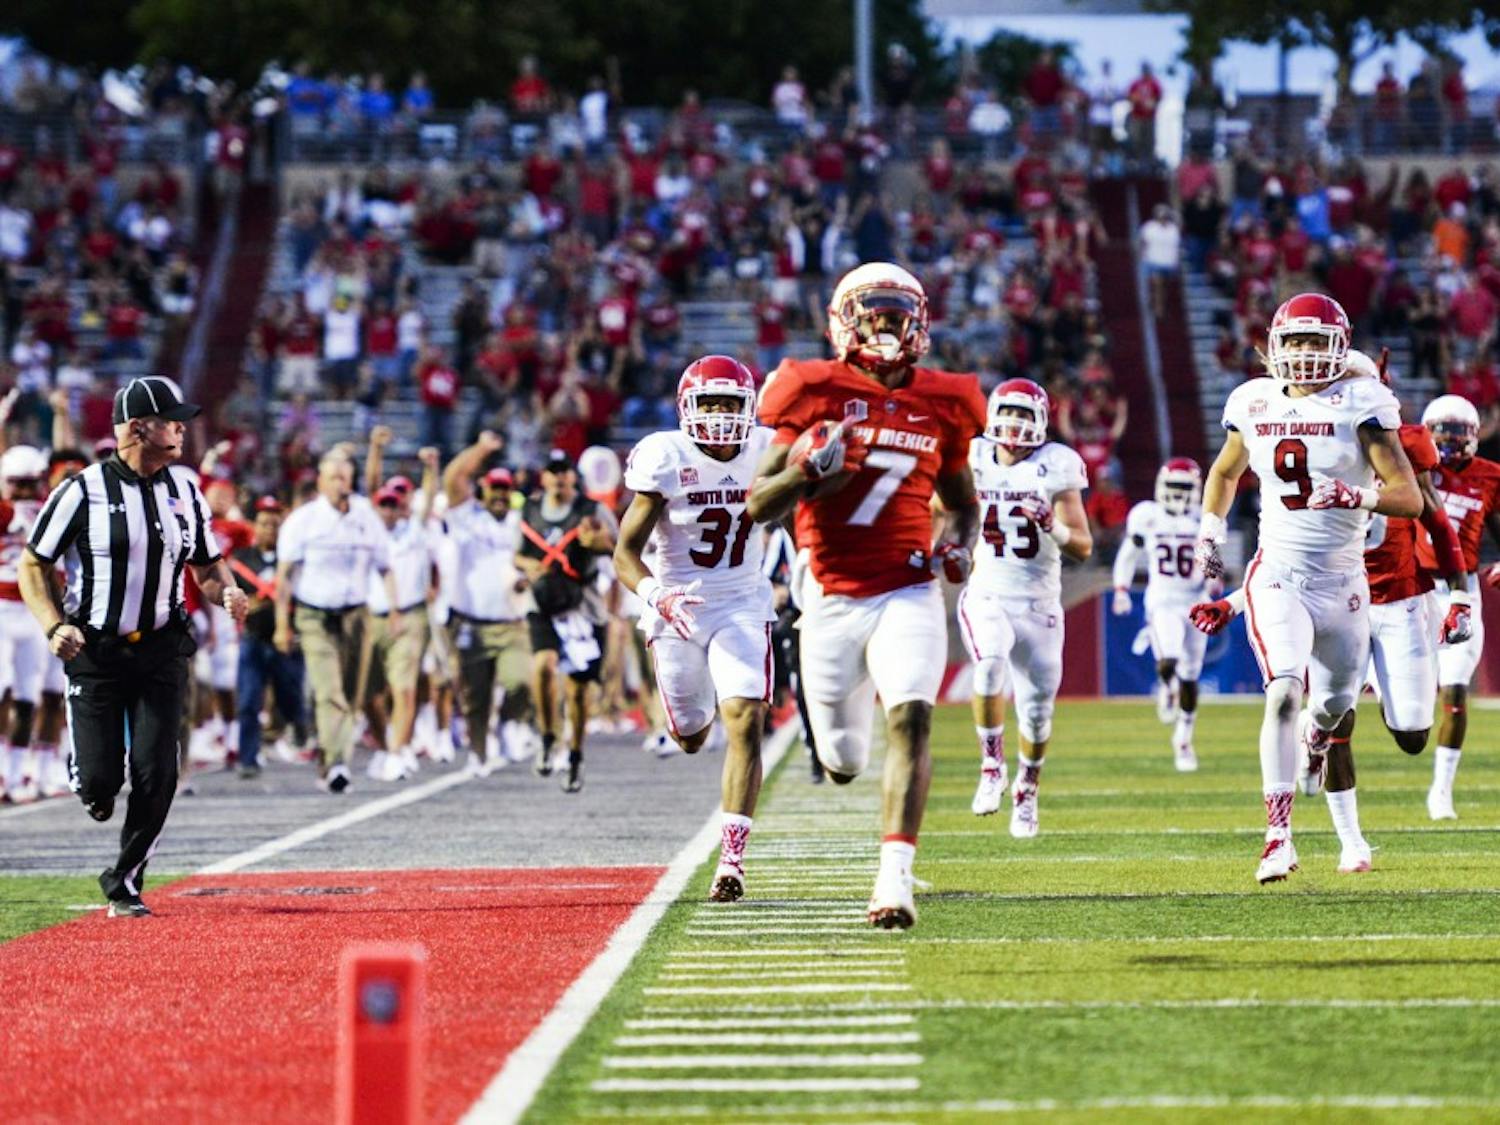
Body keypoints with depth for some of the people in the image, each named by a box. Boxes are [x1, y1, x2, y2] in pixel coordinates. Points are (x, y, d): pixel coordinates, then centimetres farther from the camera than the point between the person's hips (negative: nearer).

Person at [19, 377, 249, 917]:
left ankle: (125, 883, 10)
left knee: (156, 776, -7)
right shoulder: (83, 490, -9)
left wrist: (227, 592, -8)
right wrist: (54, 625, -18)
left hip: (161, 652, 3)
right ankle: (89, 777, 30)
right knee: (101, 780, -9)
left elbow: (208, 564, 15)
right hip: (93, 652, -3)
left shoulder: (184, 489, 5)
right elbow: (32, 566, -3)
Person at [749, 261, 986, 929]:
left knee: (911, 722, -23)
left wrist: (959, 544, 0)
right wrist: (806, 472, -22)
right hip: (833, 597, -1)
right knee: (843, 762, 9)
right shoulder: (817, 394, -3)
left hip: (909, 593, 1)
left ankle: (895, 880, -26)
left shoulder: (940, 404, 5)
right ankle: (841, 739, 50)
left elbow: (962, 500, 21)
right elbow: (758, 508, -3)